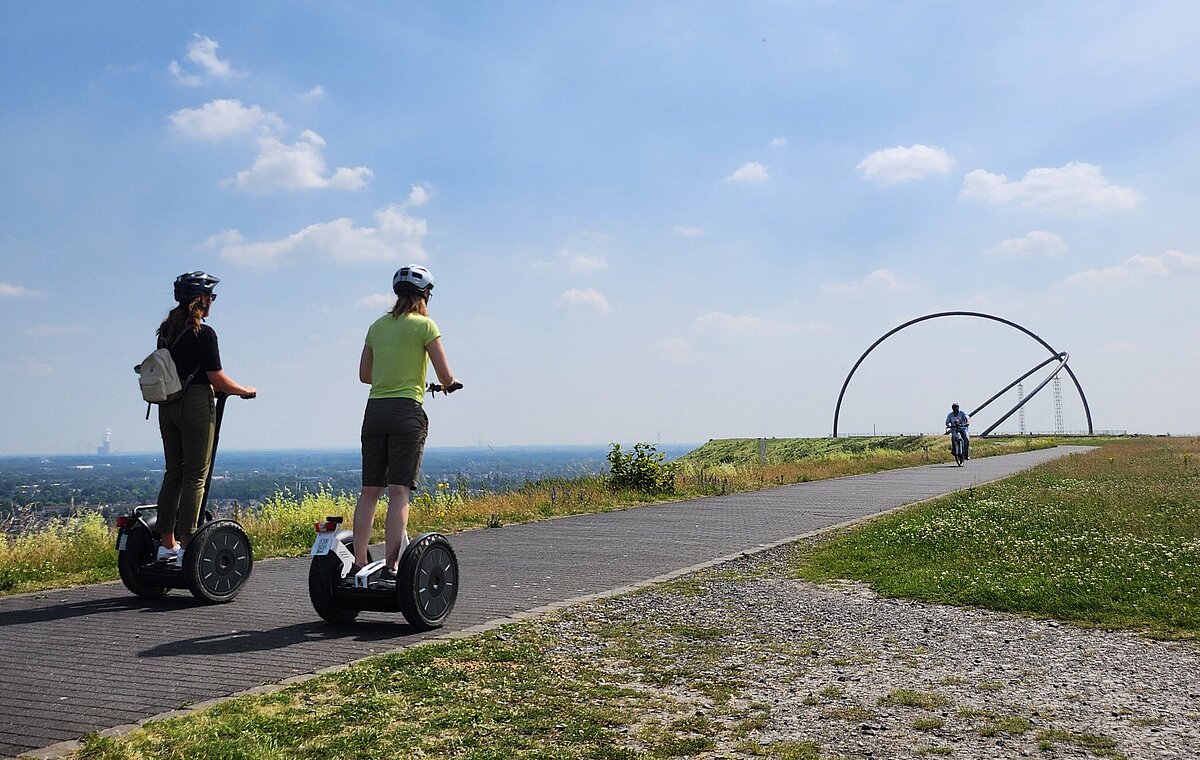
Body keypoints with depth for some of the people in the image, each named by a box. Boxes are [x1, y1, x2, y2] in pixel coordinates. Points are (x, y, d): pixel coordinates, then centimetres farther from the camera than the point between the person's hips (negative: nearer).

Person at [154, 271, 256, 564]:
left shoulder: (166, 331, 10)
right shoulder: (204, 334, -11)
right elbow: (217, 378, -13)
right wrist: (246, 391, 3)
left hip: (168, 406, 7)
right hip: (196, 405, -7)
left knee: (172, 473, 13)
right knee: (195, 476, -3)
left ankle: (167, 543, 17)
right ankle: (186, 546, -4)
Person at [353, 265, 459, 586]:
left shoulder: (378, 325, 13)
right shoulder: (424, 325, -3)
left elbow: (364, 374, 18)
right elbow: (446, 376, -6)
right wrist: (449, 385, 16)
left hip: (374, 410, 5)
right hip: (407, 411, -5)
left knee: (369, 490, 7)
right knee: (399, 491, -7)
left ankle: (358, 565, 4)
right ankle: (390, 568, -11)